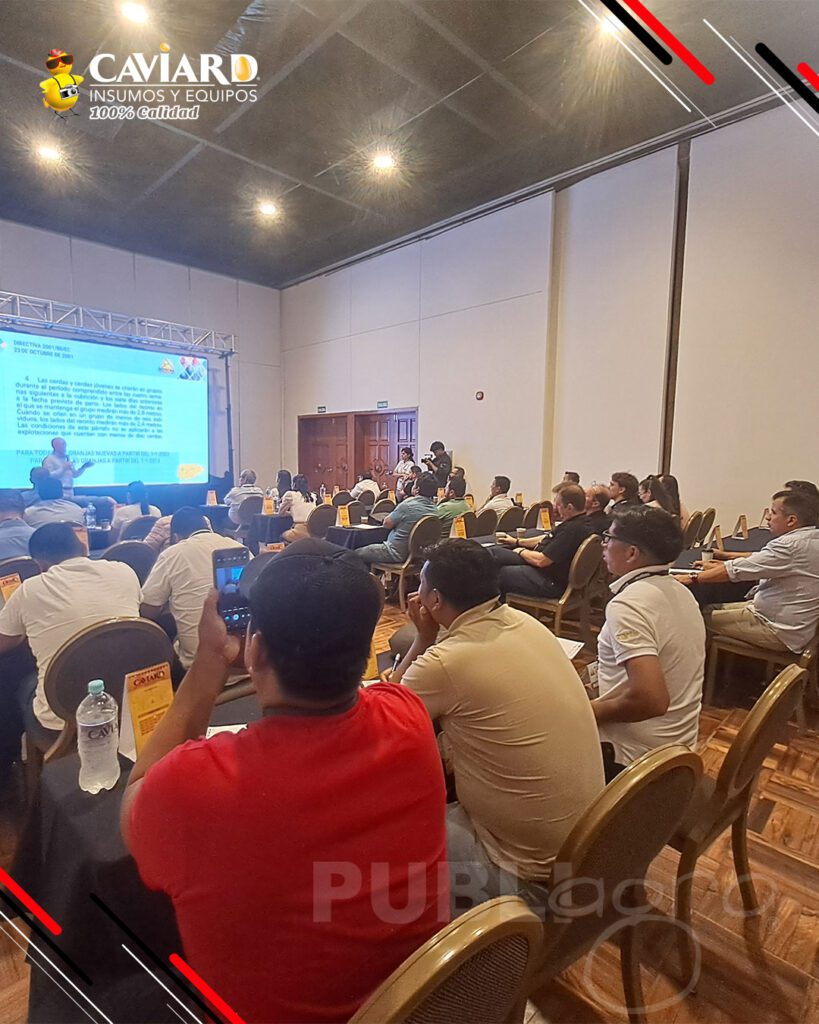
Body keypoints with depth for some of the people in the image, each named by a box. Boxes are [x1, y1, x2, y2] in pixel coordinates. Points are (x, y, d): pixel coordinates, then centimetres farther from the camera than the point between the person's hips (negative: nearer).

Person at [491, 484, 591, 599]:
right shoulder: (578, 521, 7)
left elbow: (541, 560, -25)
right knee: (493, 552, 2)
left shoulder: (573, 529, -27)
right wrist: (517, 542, 21)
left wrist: (521, 551, -5)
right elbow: (549, 540, 21)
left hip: (550, 581, -10)